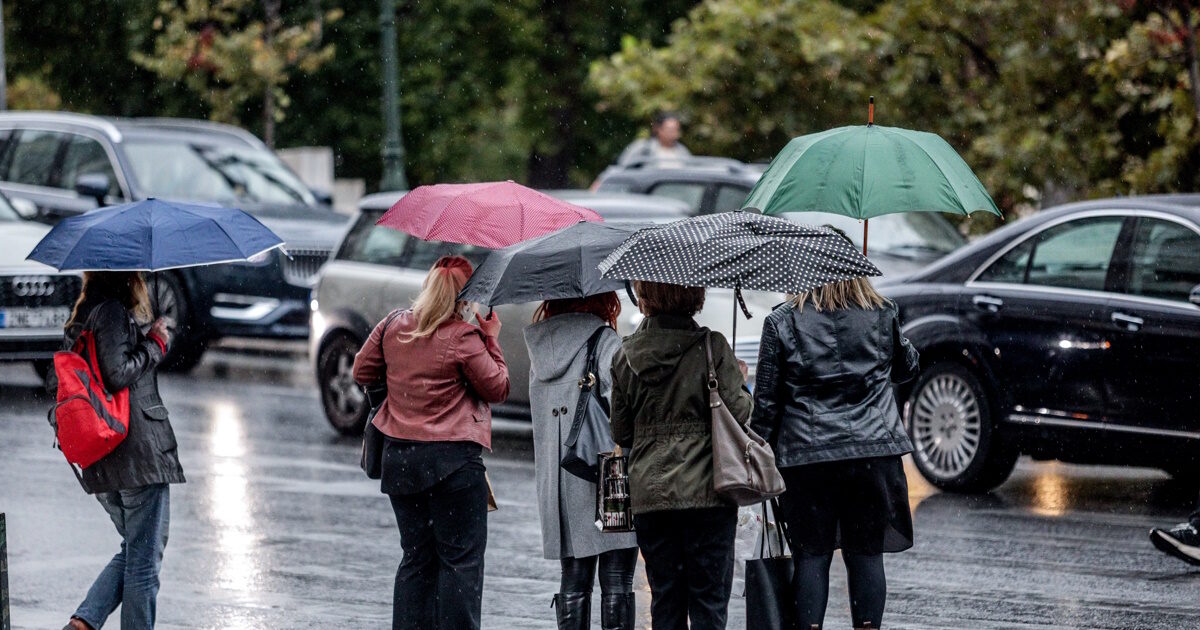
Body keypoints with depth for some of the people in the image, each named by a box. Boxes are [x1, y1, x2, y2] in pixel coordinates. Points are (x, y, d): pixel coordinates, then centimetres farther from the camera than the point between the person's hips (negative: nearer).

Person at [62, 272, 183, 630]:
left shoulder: (80, 320, 16)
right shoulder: (112, 313, -12)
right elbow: (117, 375, -21)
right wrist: (155, 344, -6)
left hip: (100, 465, 9)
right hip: (138, 453, -9)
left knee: (134, 552, 18)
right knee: (145, 559, -1)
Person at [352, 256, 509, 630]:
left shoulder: (393, 326, 3)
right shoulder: (463, 337, -13)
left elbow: (363, 372, 14)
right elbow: (498, 389, -5)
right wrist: (491, 341, 4)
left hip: (400, 458, 6)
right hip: (453, 459, -6)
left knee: (416, 558, 13)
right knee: (460, 558, 0)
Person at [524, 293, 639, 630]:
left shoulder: (541, 349, 12)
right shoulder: (605, 342, -8)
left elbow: (541, 418, 14)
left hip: (557, 483, 6)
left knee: (574, 583, 11)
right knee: (616, 585, -2)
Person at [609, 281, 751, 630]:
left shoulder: (625, 355, 3)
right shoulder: (712, 346, -7)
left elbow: (621, 433, 8)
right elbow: (738, 414, -10)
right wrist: (740, 382, 10)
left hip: (649, 493, 3)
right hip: (705, 491, -3)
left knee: (665, 599, 9)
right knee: (709, 596, 2)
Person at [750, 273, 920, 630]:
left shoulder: (781, 323, -2)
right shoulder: (882, 316, 4)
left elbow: (766, 400, 0)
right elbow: (906, 368, 22)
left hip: (806, 456, -1)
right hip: (873, 453, 1)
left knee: (811, 554, 4)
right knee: (866, 554, 7)